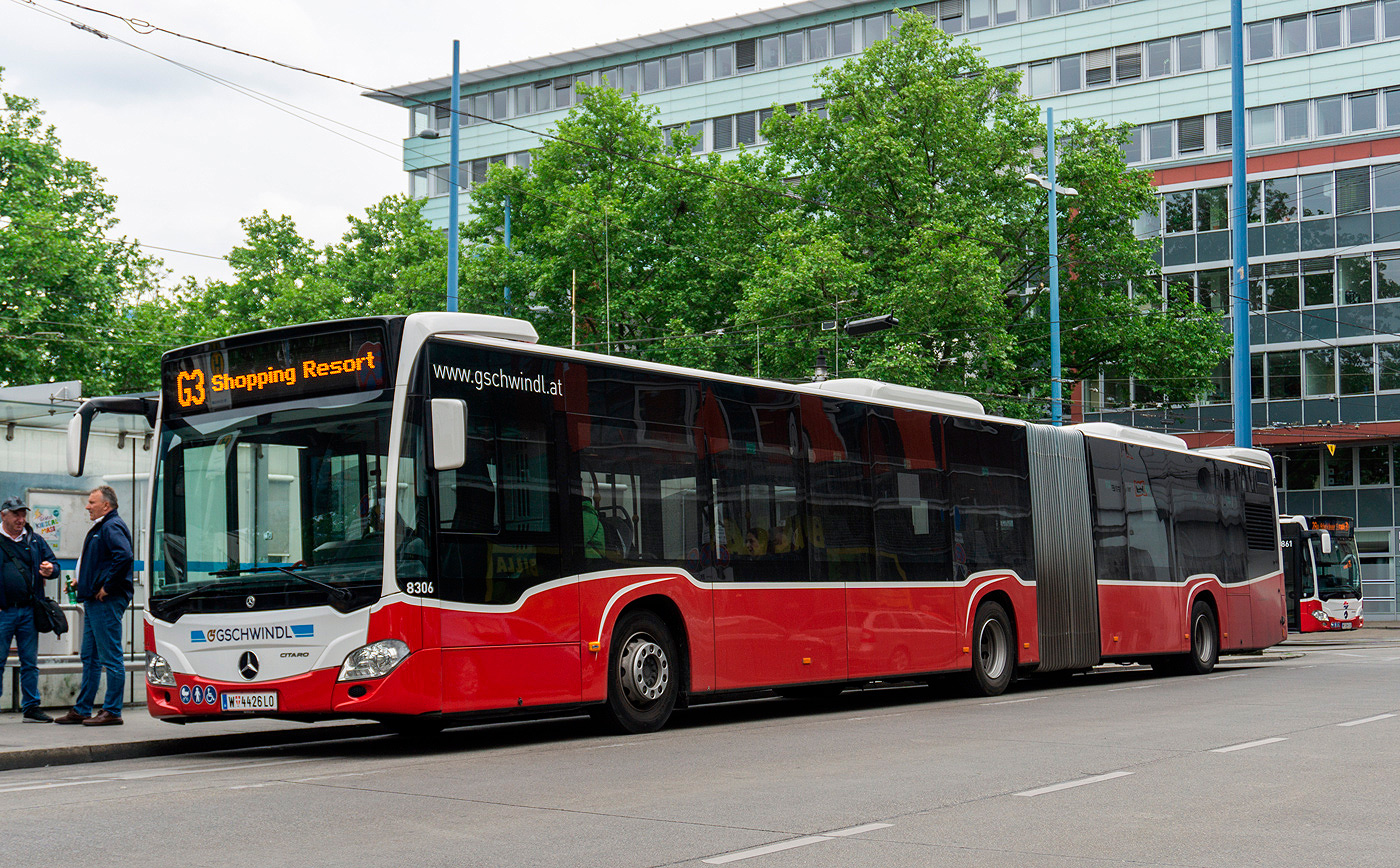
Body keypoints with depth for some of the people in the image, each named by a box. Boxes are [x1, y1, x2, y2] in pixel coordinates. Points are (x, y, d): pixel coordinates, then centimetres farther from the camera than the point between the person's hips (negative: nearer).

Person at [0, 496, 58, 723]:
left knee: (30, 662, 8)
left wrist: (50, 570, -7)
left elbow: (53, 562, 18)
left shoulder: (35, 541, 13)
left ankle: (30, 707, 14)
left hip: (29, 611, 4)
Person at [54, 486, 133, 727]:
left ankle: (112, 712, -3)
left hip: (107, 601, -11)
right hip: (94, 601, 11)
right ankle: (82, 710, 20)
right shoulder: (100, 528, 20)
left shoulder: (112, 527, -12)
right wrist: (82, 583, 16)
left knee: (111, 657, -6)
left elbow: (124, 556, -28)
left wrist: (107, 587, -22)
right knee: (90, 657, 14)